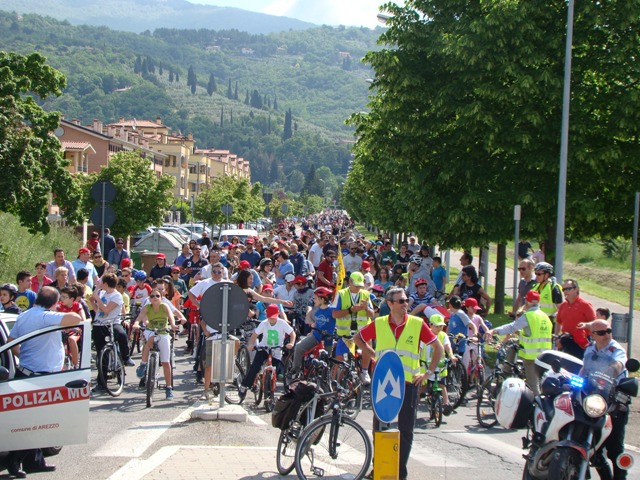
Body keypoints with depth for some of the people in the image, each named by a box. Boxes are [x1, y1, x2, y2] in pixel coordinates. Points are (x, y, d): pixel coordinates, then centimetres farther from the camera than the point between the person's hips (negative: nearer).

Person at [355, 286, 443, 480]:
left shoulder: (417, 324, -4)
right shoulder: (378, 324, 1)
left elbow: (438, 348, 2)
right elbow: (359, 338, 17)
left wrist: (428, 372, -2)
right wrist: (374, 355, 7)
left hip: (408, 383, -2)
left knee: (406, 430, 4)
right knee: (379, 427, 9)